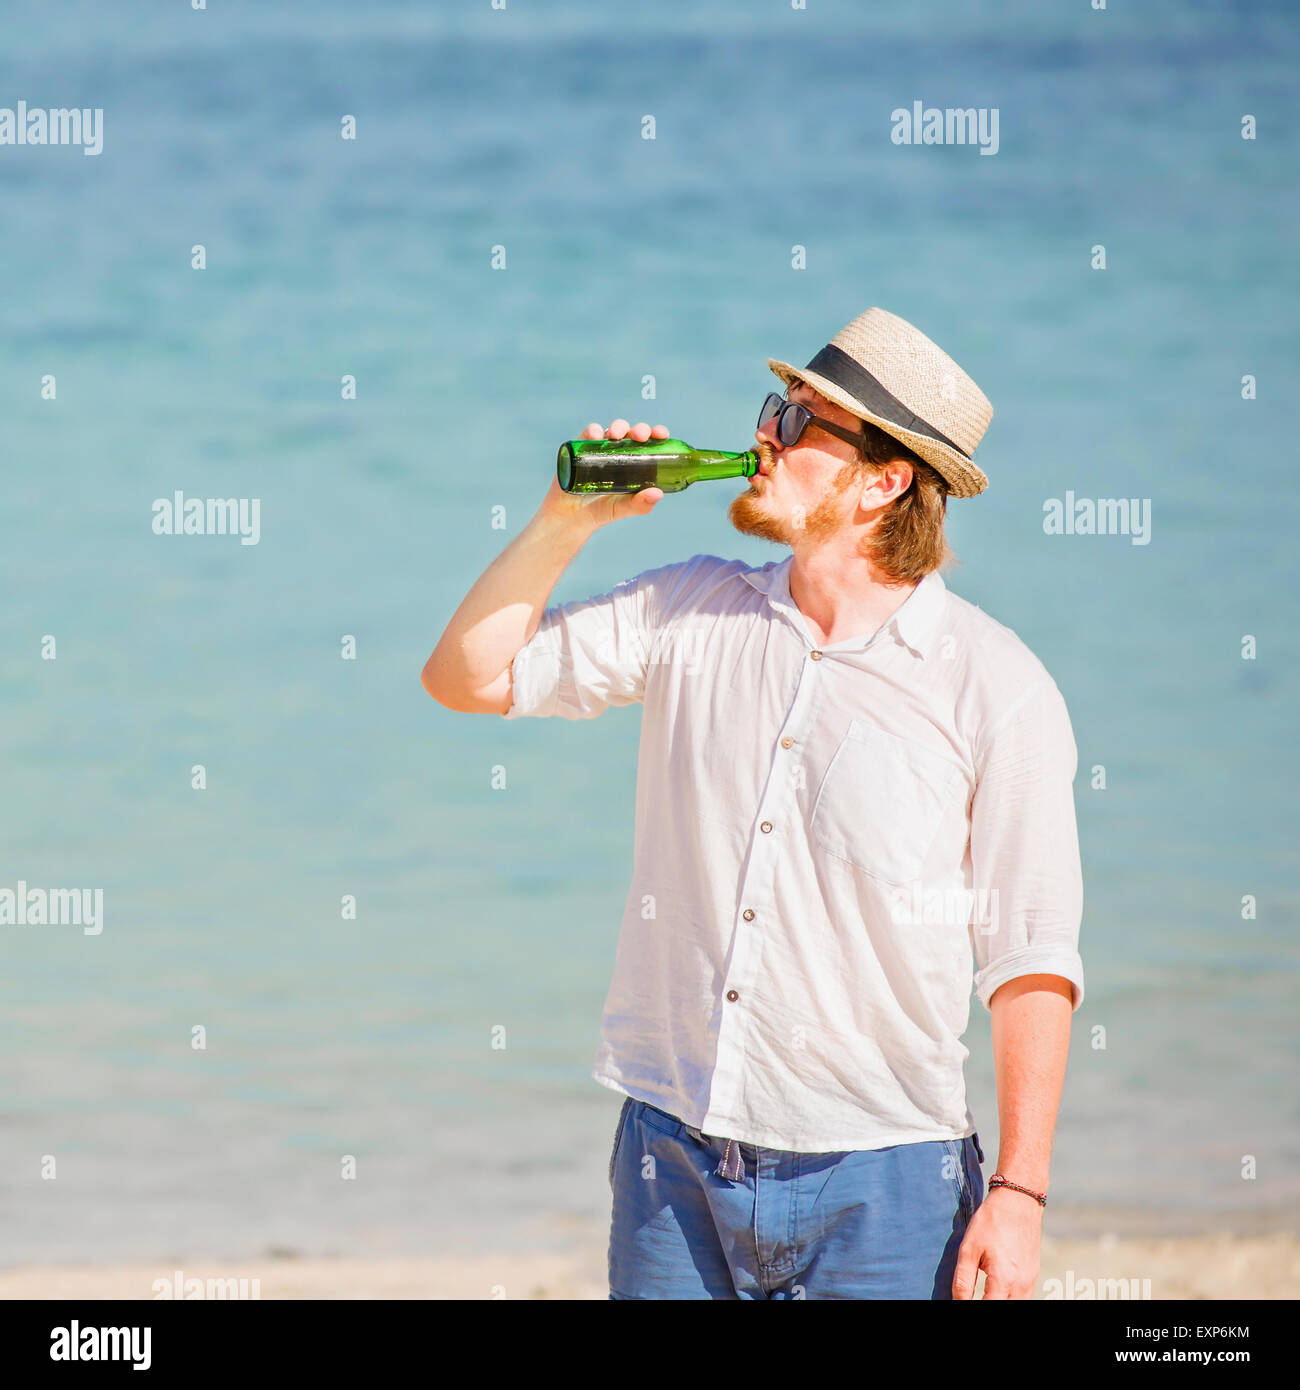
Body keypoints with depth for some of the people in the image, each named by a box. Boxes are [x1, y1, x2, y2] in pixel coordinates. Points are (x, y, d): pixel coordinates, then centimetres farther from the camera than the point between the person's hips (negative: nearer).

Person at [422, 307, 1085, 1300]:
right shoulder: (692, 614, 8)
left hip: (879, 1180, -4)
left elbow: (1032, 957, -6)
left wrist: (1019, 1194, -10)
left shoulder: (996, 687, -5)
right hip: (674, 1159, 4)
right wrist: (567, 522, 0)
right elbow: (469, 677, 14)